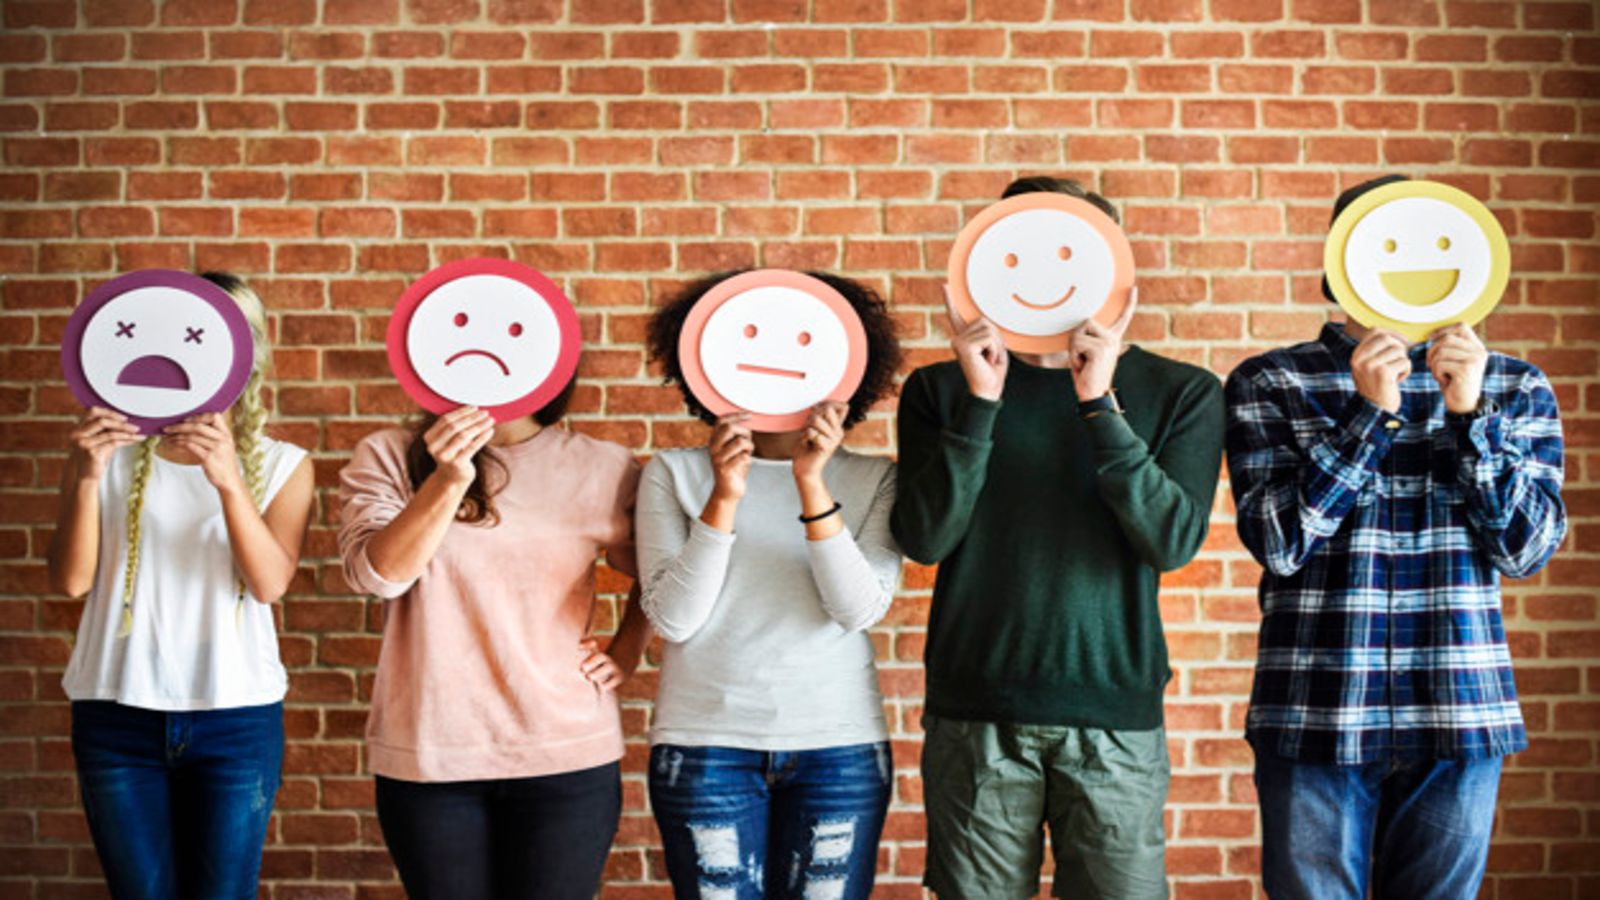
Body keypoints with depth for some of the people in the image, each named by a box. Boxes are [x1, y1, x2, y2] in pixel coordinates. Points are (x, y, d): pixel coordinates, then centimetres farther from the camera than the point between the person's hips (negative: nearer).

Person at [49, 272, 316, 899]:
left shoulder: (281, 465, 4)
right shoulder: (111, 452, 5)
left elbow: (270, 582, -11)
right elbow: (72, 579, -4)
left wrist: (228, 481, -25)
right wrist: (87, 479, -18)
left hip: (236, 713, 0)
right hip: (117, 711, 1)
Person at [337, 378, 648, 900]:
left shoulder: (606, 471, 2)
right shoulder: (389, 458, 1)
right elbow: (377, 572, -16)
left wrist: (626, 653, 5)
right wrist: (448, 480, -28)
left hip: (567, 758, 0)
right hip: (427, 757, 0)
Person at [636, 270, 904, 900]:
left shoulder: (873, 480, 4)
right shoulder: (674, 474, 3)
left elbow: (860, 610, -9)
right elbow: (673, 618, -7)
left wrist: (813, 485, -18)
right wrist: (724, 499, -17)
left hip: (839, 747, 1)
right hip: (706, 746, 0)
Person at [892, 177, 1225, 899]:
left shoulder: (1182, 394, 5)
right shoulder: (941, 391, 6)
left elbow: (1172, 540, -8)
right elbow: (924, 539, -6)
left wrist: (1099, 404, -16)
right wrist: (981, 402, -14)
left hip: (1113, 712, 0)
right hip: (974, 714, 0)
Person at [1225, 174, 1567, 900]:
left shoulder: (1514, 388, 7)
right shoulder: (1267, 384, 1)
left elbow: (1526, 548, 0)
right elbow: (1278, 542, -7)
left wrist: (1472, 415, -11)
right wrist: (1367, 414, -14)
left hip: (1459, 714, 2)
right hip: (1316, 714, -1)